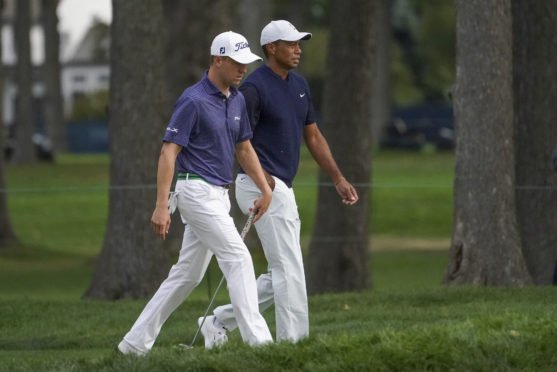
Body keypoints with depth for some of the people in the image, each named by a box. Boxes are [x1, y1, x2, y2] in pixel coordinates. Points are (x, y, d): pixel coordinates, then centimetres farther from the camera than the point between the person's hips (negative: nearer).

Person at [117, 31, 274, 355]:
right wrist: (161, 206, -21)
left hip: (218, 195, 9)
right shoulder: (194, 100, -15)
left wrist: (266, 189, 12)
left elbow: (244, 148, 21)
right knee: (238, 259, -14)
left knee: (188, 274, 10)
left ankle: (137, 341, 16)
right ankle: (257, 339, -16)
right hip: (197, 191, -9)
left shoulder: (237, 100, 11)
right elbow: (169, 151, -16)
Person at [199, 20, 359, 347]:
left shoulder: (300, 85, 14)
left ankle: (221, 321, 17)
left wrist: (338, 179, 15)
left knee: (282, 274, 11)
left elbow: (313, 136, 20)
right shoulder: (255, 87, -13)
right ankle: (293, 343, -7)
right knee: (289, 269, -10)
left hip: (283, 189, 9)